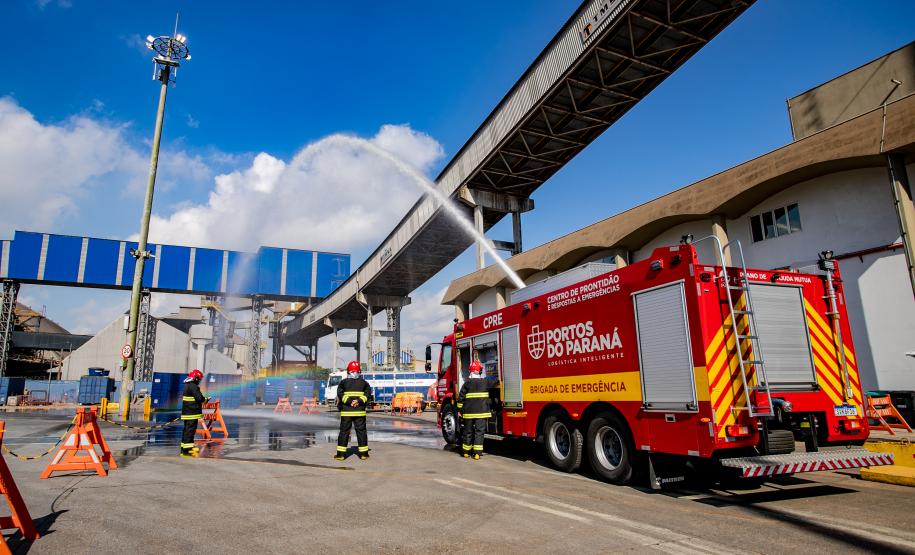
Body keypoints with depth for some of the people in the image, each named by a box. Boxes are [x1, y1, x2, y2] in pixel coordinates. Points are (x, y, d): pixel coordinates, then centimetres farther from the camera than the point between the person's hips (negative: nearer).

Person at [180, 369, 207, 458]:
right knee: (190, 430, -9)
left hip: (186, 412, 10)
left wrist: (202, 399, 14)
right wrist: (205, 399, 0)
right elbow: (199, 398, -20)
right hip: (192, 413, -10)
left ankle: (184, 448, 23)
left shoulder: (187, 386, 16)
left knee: (187, 430, 16)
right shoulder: (193, 386, -16)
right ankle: (186, 450, -10)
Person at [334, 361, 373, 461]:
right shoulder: (364, 383, 5)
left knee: (344, 431, 6)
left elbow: (340, 395, -8)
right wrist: (359, 401, -13)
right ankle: (363, 453, 9)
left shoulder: (343, 382, 2)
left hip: (346, 412, -1)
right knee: (361, 431, 7)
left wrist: (349, 402, -13)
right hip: (360, 412, 1)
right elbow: (367, 394, -5)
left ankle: (341, 453, 6)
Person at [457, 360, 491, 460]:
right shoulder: (485, 383, 2)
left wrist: (460, 410, 4)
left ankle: (466, 451, 20)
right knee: (479, 431, 2)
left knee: (468, 431, 11)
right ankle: (477, 453, -3)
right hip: (482, 412, 0)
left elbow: (461, 397, -3)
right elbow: (489, 397, 13)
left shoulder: (467, 383, -3)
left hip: (469, 412, 0)